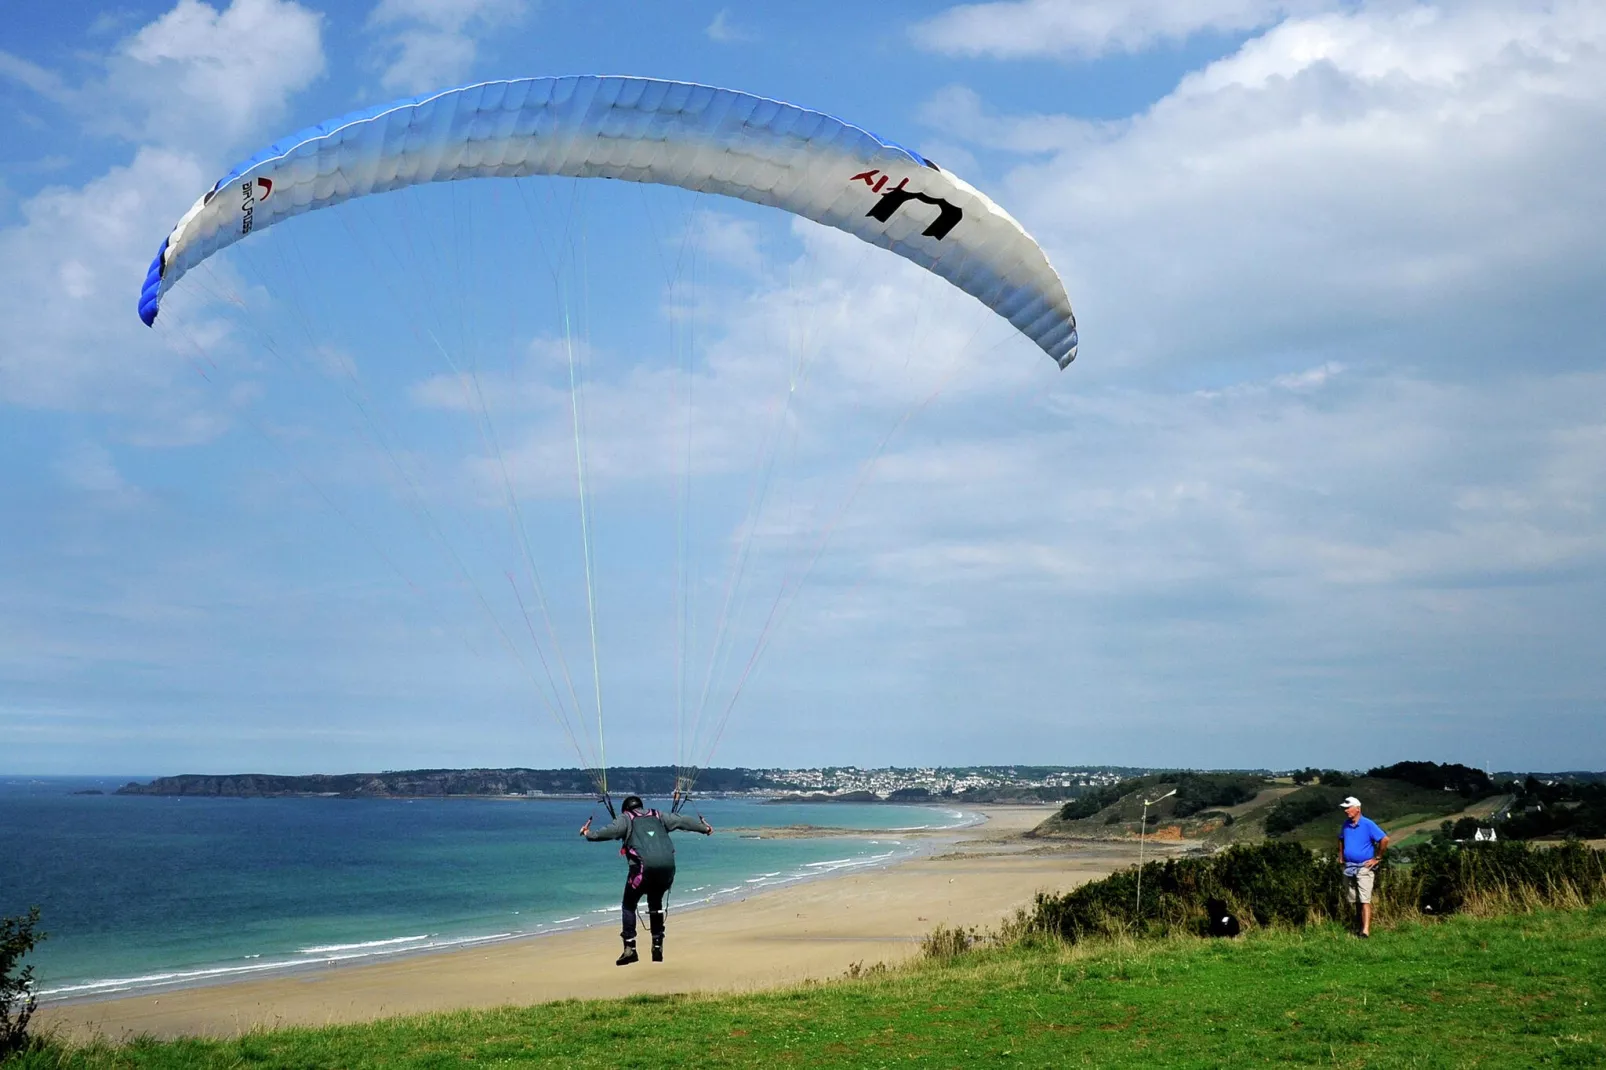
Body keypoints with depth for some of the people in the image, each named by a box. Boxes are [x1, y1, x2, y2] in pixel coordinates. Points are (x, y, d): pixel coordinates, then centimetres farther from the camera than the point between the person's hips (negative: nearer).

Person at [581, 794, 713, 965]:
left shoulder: (626, 818, 14)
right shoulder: (657, 816, 25)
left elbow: (611, 830, -5)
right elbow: (683, 821, 28)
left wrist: (589, 834, 2)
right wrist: (705, 828, 40)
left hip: (644, 866, -4)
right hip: (668, 866, 4)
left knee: (629, 905, 12)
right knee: (655, 904, 24)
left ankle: (630, 948, 1)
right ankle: (658, 946, 18)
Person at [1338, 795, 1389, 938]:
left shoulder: (1368, 824, -11)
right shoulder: (1345, 825, 8)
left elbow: (1385, 839, -14)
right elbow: (1341, 840, 28)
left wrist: (1377, 858, -10)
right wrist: (1341, 855, 18)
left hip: (1364, 867, -7)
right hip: (1348, 868, 7)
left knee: (1365, 900, -13)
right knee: (1354, 900, 13)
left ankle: (1366, 932, -19)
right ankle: (1361, 925, 26)